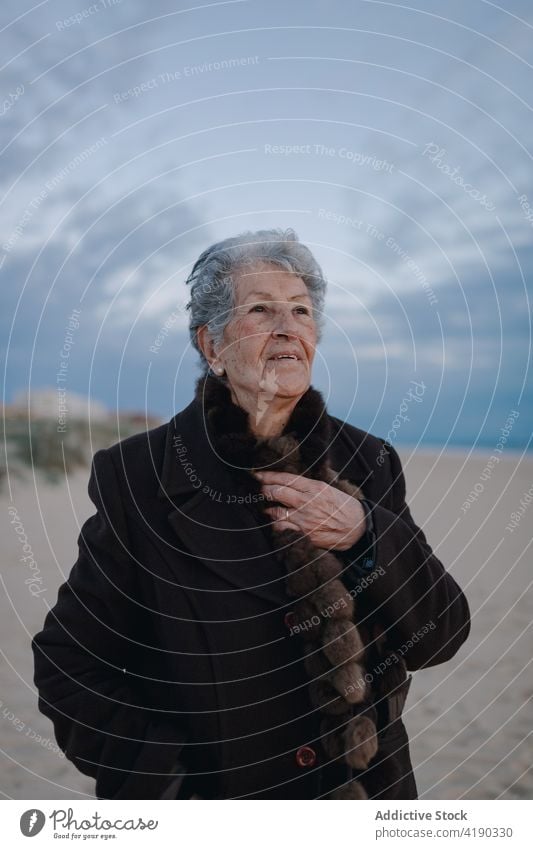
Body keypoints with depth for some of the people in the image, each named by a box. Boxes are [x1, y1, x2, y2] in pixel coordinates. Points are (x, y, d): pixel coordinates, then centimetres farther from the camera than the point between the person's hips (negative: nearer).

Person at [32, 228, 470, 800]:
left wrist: (366, 535, -21)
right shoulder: (136, 476, -14)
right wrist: (163, 779, -18)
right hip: (212, 792, -2)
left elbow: (440, 637, -6)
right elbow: (68, 663, -10)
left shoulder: (367, 462, -5)